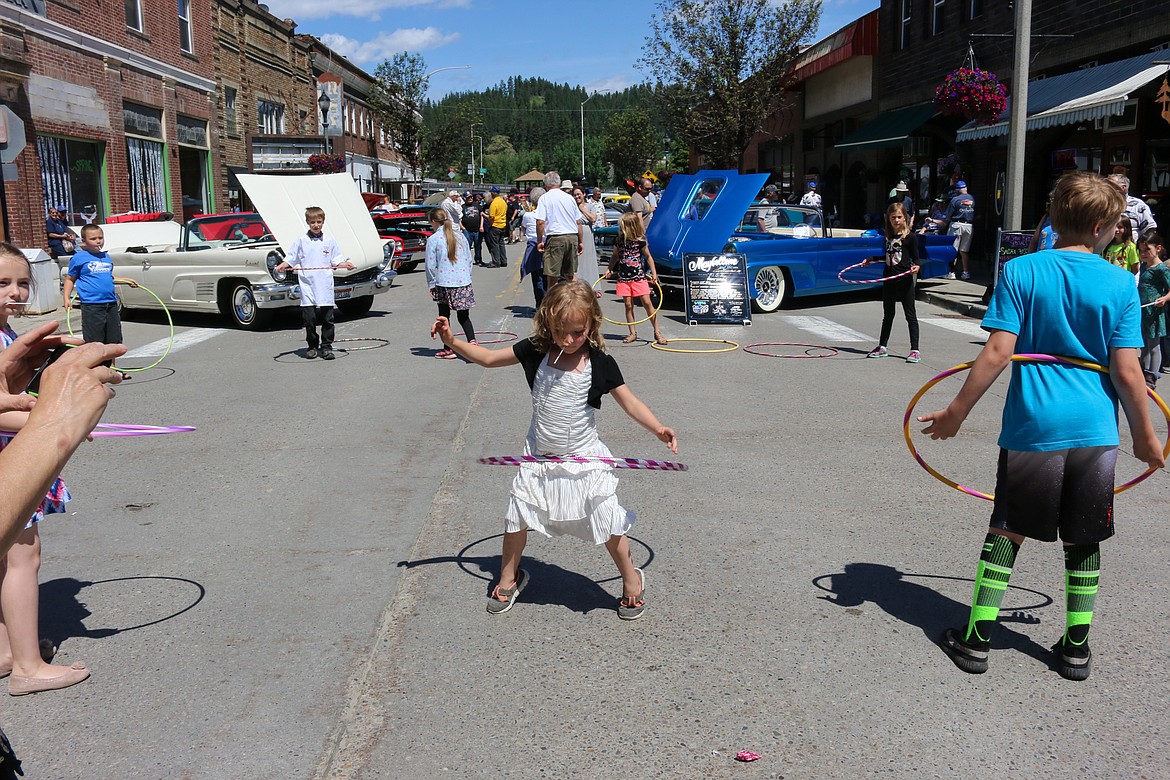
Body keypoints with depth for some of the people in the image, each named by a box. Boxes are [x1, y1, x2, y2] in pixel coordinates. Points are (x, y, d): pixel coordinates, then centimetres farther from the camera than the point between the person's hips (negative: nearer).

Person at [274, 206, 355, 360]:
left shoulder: (329, 241, 9)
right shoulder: (301, 241, 6)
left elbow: (337, 260, 11)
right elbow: (291, 258, 6)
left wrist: (345, 264, -8)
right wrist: (282, 265, -11)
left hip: (325, 287, 1)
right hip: (307, 286, -1)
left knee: (327, 318, 1)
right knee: (309, 318, 1)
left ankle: (326, 346, 10)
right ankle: (312, 346, 14)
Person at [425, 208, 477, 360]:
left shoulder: (433, 239, -6)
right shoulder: (460, 236, 8)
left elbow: (431, 265, -6)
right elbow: (469, 260, 13)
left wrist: (431, 285, 4)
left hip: (444, 283, -3)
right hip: (464, 282, 4)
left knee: (444, 316, 11)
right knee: (464, 316, 10)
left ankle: (448, 349, 13)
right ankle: (472, 341, -11)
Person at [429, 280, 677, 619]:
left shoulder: (601, 364, -14)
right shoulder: (535, 351, -9)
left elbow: (629, 401, -8)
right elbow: (488, 358, 1)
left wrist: (658, 429, -23)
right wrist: (452, 341, -11)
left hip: (584, 460, -2)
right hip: (539, 458, 3)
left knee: (608, 522, 3)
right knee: (516, 517, 11)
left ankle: (631, 579, 28)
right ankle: (509, 577, 37)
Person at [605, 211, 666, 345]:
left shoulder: (640, 241, -5)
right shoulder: (619, 241, 2)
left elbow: (648, 257, 6)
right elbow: (615, 256, 18)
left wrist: (654, 274, 3)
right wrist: (610, 269, 8)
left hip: (639, 277, -3)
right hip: (623, 278, 3)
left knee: (647, 303, -6)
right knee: (628, 305, 3)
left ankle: (657, 332, 0)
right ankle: (633, 333, 12)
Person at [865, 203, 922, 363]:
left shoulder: (910, 236, -6)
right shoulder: (888, 236, 10)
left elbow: (916, 257, -5)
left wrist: (916, 266, -25)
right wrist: (870, 260, 24)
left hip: (904, 280, -6)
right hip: (888, 279, 6)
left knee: (910, 315, -1)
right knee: (888, 314, 16)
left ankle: (915, 350, 1)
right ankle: (882, 347, 26)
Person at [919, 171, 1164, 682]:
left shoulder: (1020, 271, -4)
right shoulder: (1120, 283, -2)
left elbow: (997, 353, -9)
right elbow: (1127, 372, -4)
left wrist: (956, 411, -1)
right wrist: (1144, 435, 9)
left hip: (1031, 428, -1)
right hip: (1095, 430, 1)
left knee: (1006, 532, 10)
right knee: (1083, 541, 13)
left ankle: (977, 640, 13)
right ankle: (1076, 648, 23)